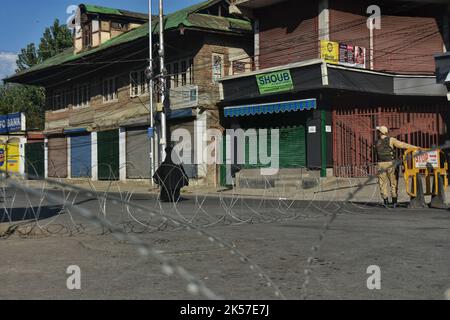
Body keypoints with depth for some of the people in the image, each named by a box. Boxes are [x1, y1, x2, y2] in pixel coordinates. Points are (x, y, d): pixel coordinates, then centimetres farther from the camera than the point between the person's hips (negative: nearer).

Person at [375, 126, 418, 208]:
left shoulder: (377, 142, 6)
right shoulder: (391, 140, -3)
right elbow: (402, 145, -11)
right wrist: (414, 147, -10)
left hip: (381, 164, 1)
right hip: (391, 164, -1)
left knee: (383, 183, 7)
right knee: (393, 183, 7)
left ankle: (386, 201, -1)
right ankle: (394, 202, 3)